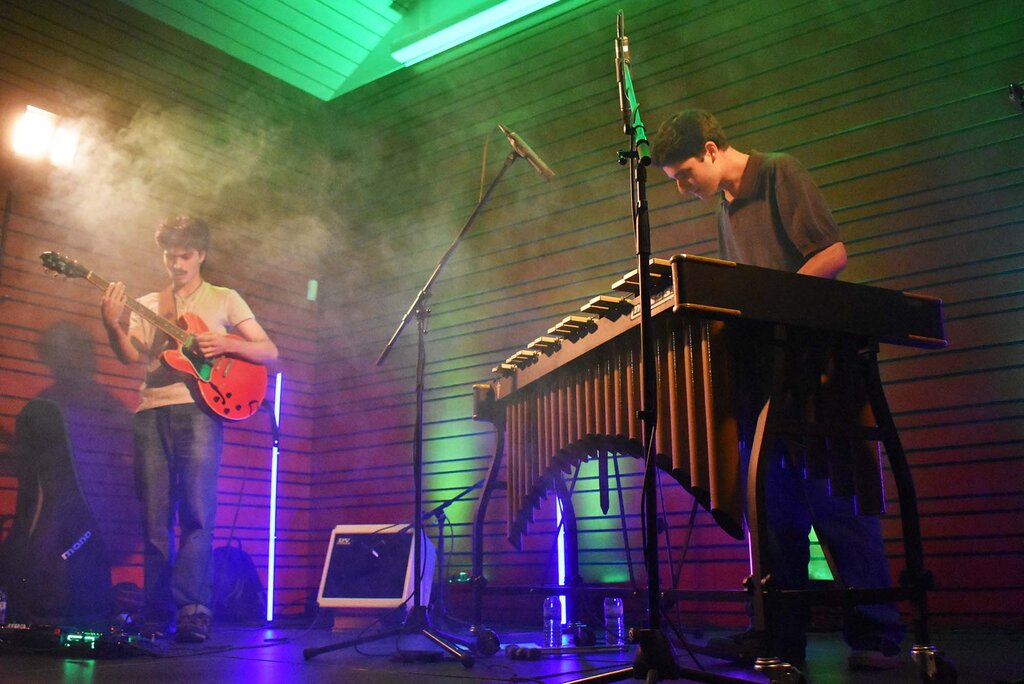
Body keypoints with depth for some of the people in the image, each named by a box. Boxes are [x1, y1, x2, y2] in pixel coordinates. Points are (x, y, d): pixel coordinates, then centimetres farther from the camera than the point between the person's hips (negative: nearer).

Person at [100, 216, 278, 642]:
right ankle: (155, 616, 7)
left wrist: (226, 344, -10)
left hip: (199, 407, -3)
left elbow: (269, 352, 7)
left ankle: (192, 613, -15)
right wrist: (112, 325, -15)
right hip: (151, 411, 3)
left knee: (197, 514, -13)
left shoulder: (223, 299, 14)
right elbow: (130, 355, 5)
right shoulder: (148, 305, 21)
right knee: (154, 519, 2)